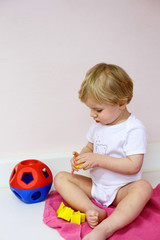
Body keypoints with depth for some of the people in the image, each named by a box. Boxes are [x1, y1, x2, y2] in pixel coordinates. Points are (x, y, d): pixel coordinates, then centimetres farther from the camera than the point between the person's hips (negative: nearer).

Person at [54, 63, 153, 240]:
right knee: (61, 178, -9)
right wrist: (80, 157, -6)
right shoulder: (98, 124, 5)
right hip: (95, 186, 6)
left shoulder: (134, 129, -16)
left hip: (121, 190, -6)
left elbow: (134, 166, -22)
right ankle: (93, 210, -29)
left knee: (143, 187, -36)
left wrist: (98, 159, -24)